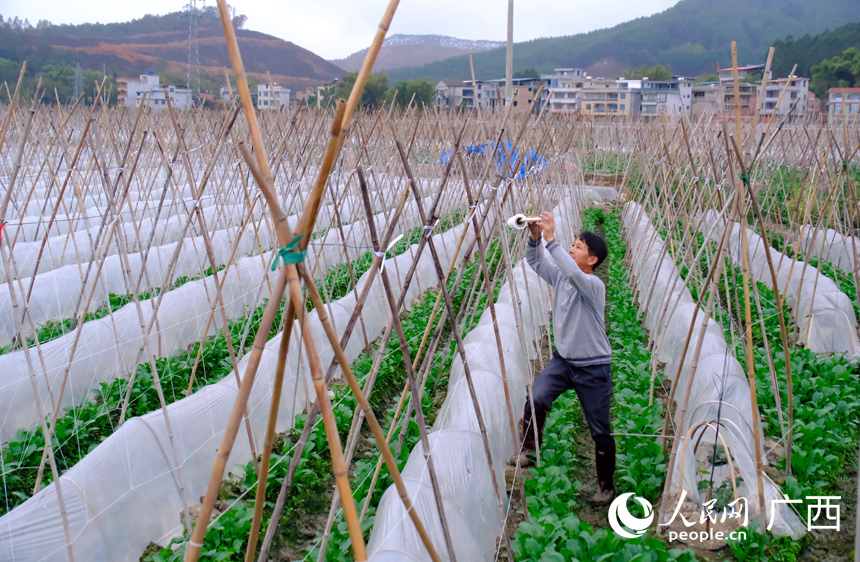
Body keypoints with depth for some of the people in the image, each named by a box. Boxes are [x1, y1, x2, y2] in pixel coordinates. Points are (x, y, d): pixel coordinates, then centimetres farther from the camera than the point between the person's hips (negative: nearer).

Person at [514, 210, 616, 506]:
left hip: (593, 367, -5)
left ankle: (606, 485, 25)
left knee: (600, 431, 6)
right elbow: (535, 262, 4)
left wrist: (551, 239, -40)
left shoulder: (594, 285, -22)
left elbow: (573, 273, -42)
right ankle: (528, 450, 4)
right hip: (562, 359, 6)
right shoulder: (560, 277, -1)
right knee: (535, 399, -18)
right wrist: (534, 238, -15)